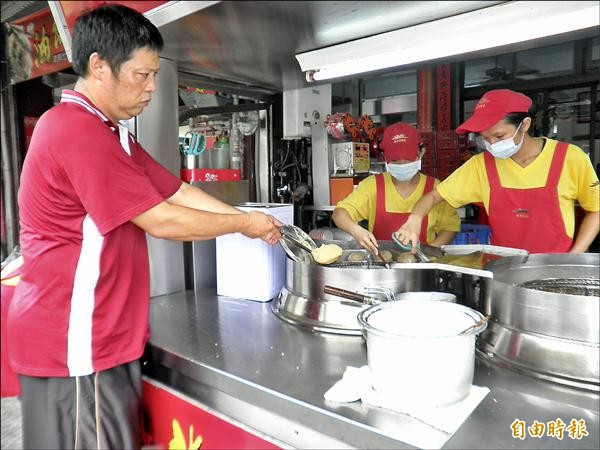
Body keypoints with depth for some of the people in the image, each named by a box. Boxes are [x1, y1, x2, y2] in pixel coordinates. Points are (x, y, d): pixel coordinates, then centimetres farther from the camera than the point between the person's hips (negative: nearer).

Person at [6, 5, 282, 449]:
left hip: (100, 333, 10)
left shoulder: (111, 133, 14)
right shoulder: (77, 130, -21)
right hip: (72, 341, -9)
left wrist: (254, 222, 1)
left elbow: (179, 192, 8)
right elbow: (162, 221, -20)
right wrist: (244, 224, -7)